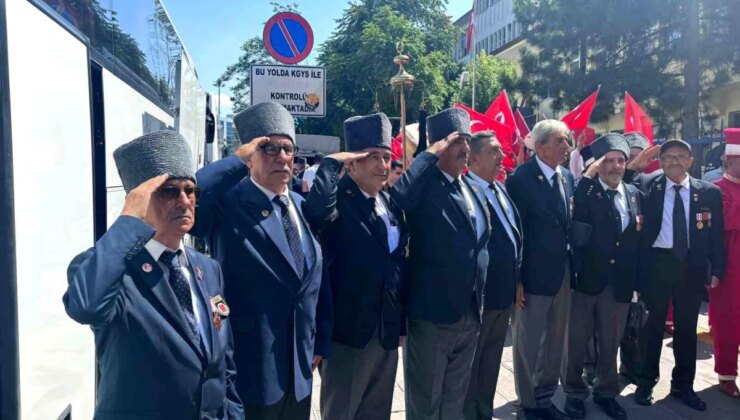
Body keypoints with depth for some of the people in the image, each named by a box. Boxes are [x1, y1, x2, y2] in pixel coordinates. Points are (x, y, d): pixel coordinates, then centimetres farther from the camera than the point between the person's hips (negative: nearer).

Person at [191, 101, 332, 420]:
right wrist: (236, 160, -25)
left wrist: (321, 341, 11)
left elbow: (318, 278, 11)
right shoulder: (227, 203, -12)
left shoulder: (303, 207, 7)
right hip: (248, 364, -6)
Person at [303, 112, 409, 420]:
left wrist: (401, 322, 15)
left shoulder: (390, 203, 8)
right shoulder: (339, 200, -14)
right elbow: (315, 212, -40)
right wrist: (332, 163, -26)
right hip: (349, 332, -7)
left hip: (388, 332, 7)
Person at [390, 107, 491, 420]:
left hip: (471, 315, 7)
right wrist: (431, 155, -26)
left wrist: (478, 303, 15)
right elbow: (396, 197, -38)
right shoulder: (424, 186, -14)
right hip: (433, 315, -7)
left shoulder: (473, 190, 10)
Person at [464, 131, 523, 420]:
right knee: (470, 363, 8)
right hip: (479, 291, -8)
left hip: (504, 289, 9)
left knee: (491, 361, 21)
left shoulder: (500, 189, 11)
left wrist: (516, 276, 13)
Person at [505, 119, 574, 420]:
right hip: (532, 275, -7)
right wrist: (515, 279, -15)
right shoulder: (520, 179, -14)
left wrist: (571, 267, 9)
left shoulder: (568, 177, 8)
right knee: (528, 344, 8)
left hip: (562, 274, 7)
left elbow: (568, 225, 15)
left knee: (555, 342, 17)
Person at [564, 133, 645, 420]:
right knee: (577, 340, 8)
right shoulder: (585, 191, -6)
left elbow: (639, 240, 12)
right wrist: (589, 174, -22)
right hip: (586, 278, -4)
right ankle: (575, 393, 26)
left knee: (611, 342, 16)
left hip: (620, 283, 4)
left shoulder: (635, 195, 9)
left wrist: (637, 279, 7)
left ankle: (606, 392, 34)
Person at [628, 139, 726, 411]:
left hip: (692, 266, 2)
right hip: (657, 263, -2)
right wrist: (632, 167, -14)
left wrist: (716, 269, 1)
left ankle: (683, 385, 30)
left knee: (687, 327, 13)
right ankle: (646, 383, 23)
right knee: (652, 325, 8)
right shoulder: (646, 185, 0)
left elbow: (716, 235, 5)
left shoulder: (709, 192, 3)